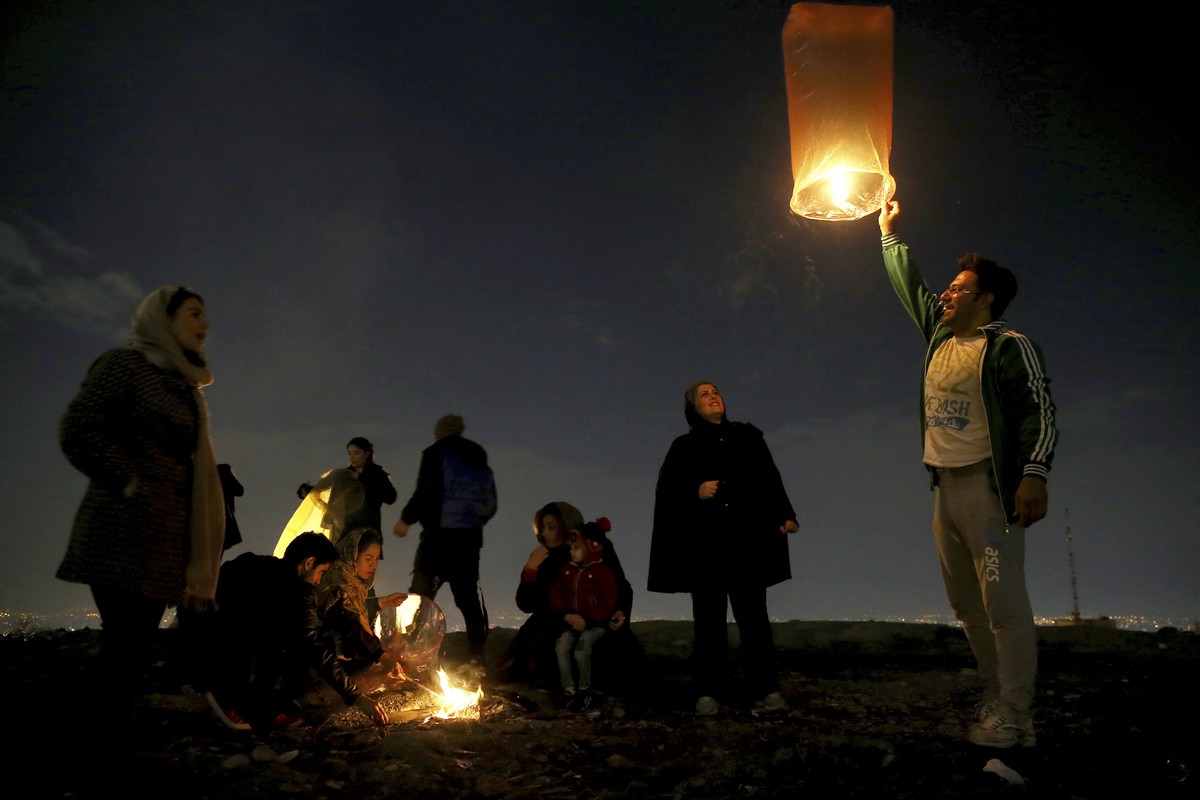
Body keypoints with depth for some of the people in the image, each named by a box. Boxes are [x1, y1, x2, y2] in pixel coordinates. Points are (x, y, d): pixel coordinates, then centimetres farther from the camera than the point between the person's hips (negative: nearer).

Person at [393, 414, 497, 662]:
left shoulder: (436, 453, 0)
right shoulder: (480, 460, 18)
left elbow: (426, 492, -11)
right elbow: (490, 504, 18)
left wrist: (406, 519, 0)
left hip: (440, 533, -6)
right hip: (470, 537, 6)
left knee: (420, 593, -4)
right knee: (468, 594, 10)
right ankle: (477, 655, 7)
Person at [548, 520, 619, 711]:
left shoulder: (603, 572, -7)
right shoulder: (566, 569, 11)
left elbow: (608, 604, -11)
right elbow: (555, 594, 8)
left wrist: (587, 620, -21)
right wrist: (566, 614, -10)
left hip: (595, 624, -5)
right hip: (571, 622, 5)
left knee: (581, 649, -31)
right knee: (561, 646, -24)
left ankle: (584, 691, -9)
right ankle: (569, 691, -13)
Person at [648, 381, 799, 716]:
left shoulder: (748, 437, 14)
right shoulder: (684, 447, 10)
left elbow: (771, 480, 8)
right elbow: (666, 492, 3)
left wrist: (785, 515, -5)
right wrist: (696, 492, -14)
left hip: (747, 541, 1)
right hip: (703, 545, -1)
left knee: (753, 616, -2)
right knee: (709, 619, 1)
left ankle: (766, 689, 3)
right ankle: (708, 693, 5)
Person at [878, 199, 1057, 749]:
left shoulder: (1010, 347, -6)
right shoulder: (941, 335, 16)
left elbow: (1040, 413, -13)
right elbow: (910, 286, 29)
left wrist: (1034, 474, -25)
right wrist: (889, 233, 32)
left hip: (988, 483, -8)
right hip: (945, 486, 8)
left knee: (1002, 599, -10)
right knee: (965, 601, 12)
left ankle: (1014, 715, -6)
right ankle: (995, 696, 22)